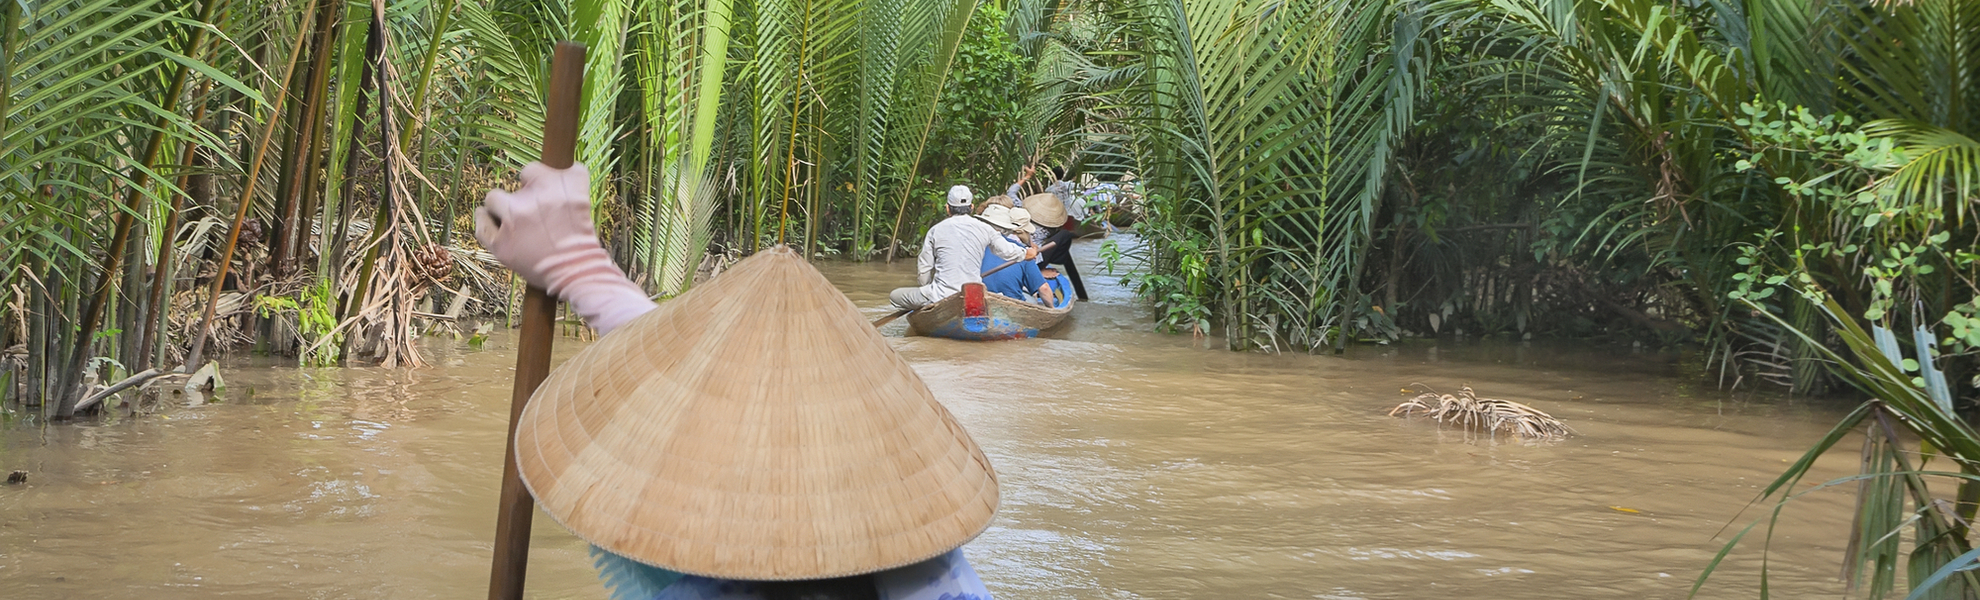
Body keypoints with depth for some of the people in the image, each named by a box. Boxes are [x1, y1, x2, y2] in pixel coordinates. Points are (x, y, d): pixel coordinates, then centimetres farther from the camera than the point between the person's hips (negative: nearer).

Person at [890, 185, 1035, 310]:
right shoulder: (985, 229, 5)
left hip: (940, 296, -2)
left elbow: (924, 267, 8)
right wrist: (1027, 252, 38)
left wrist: (926, 289, 26)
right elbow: (1007, 251, 16)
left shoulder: (935, 230, 3)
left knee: (894, 295, 12)